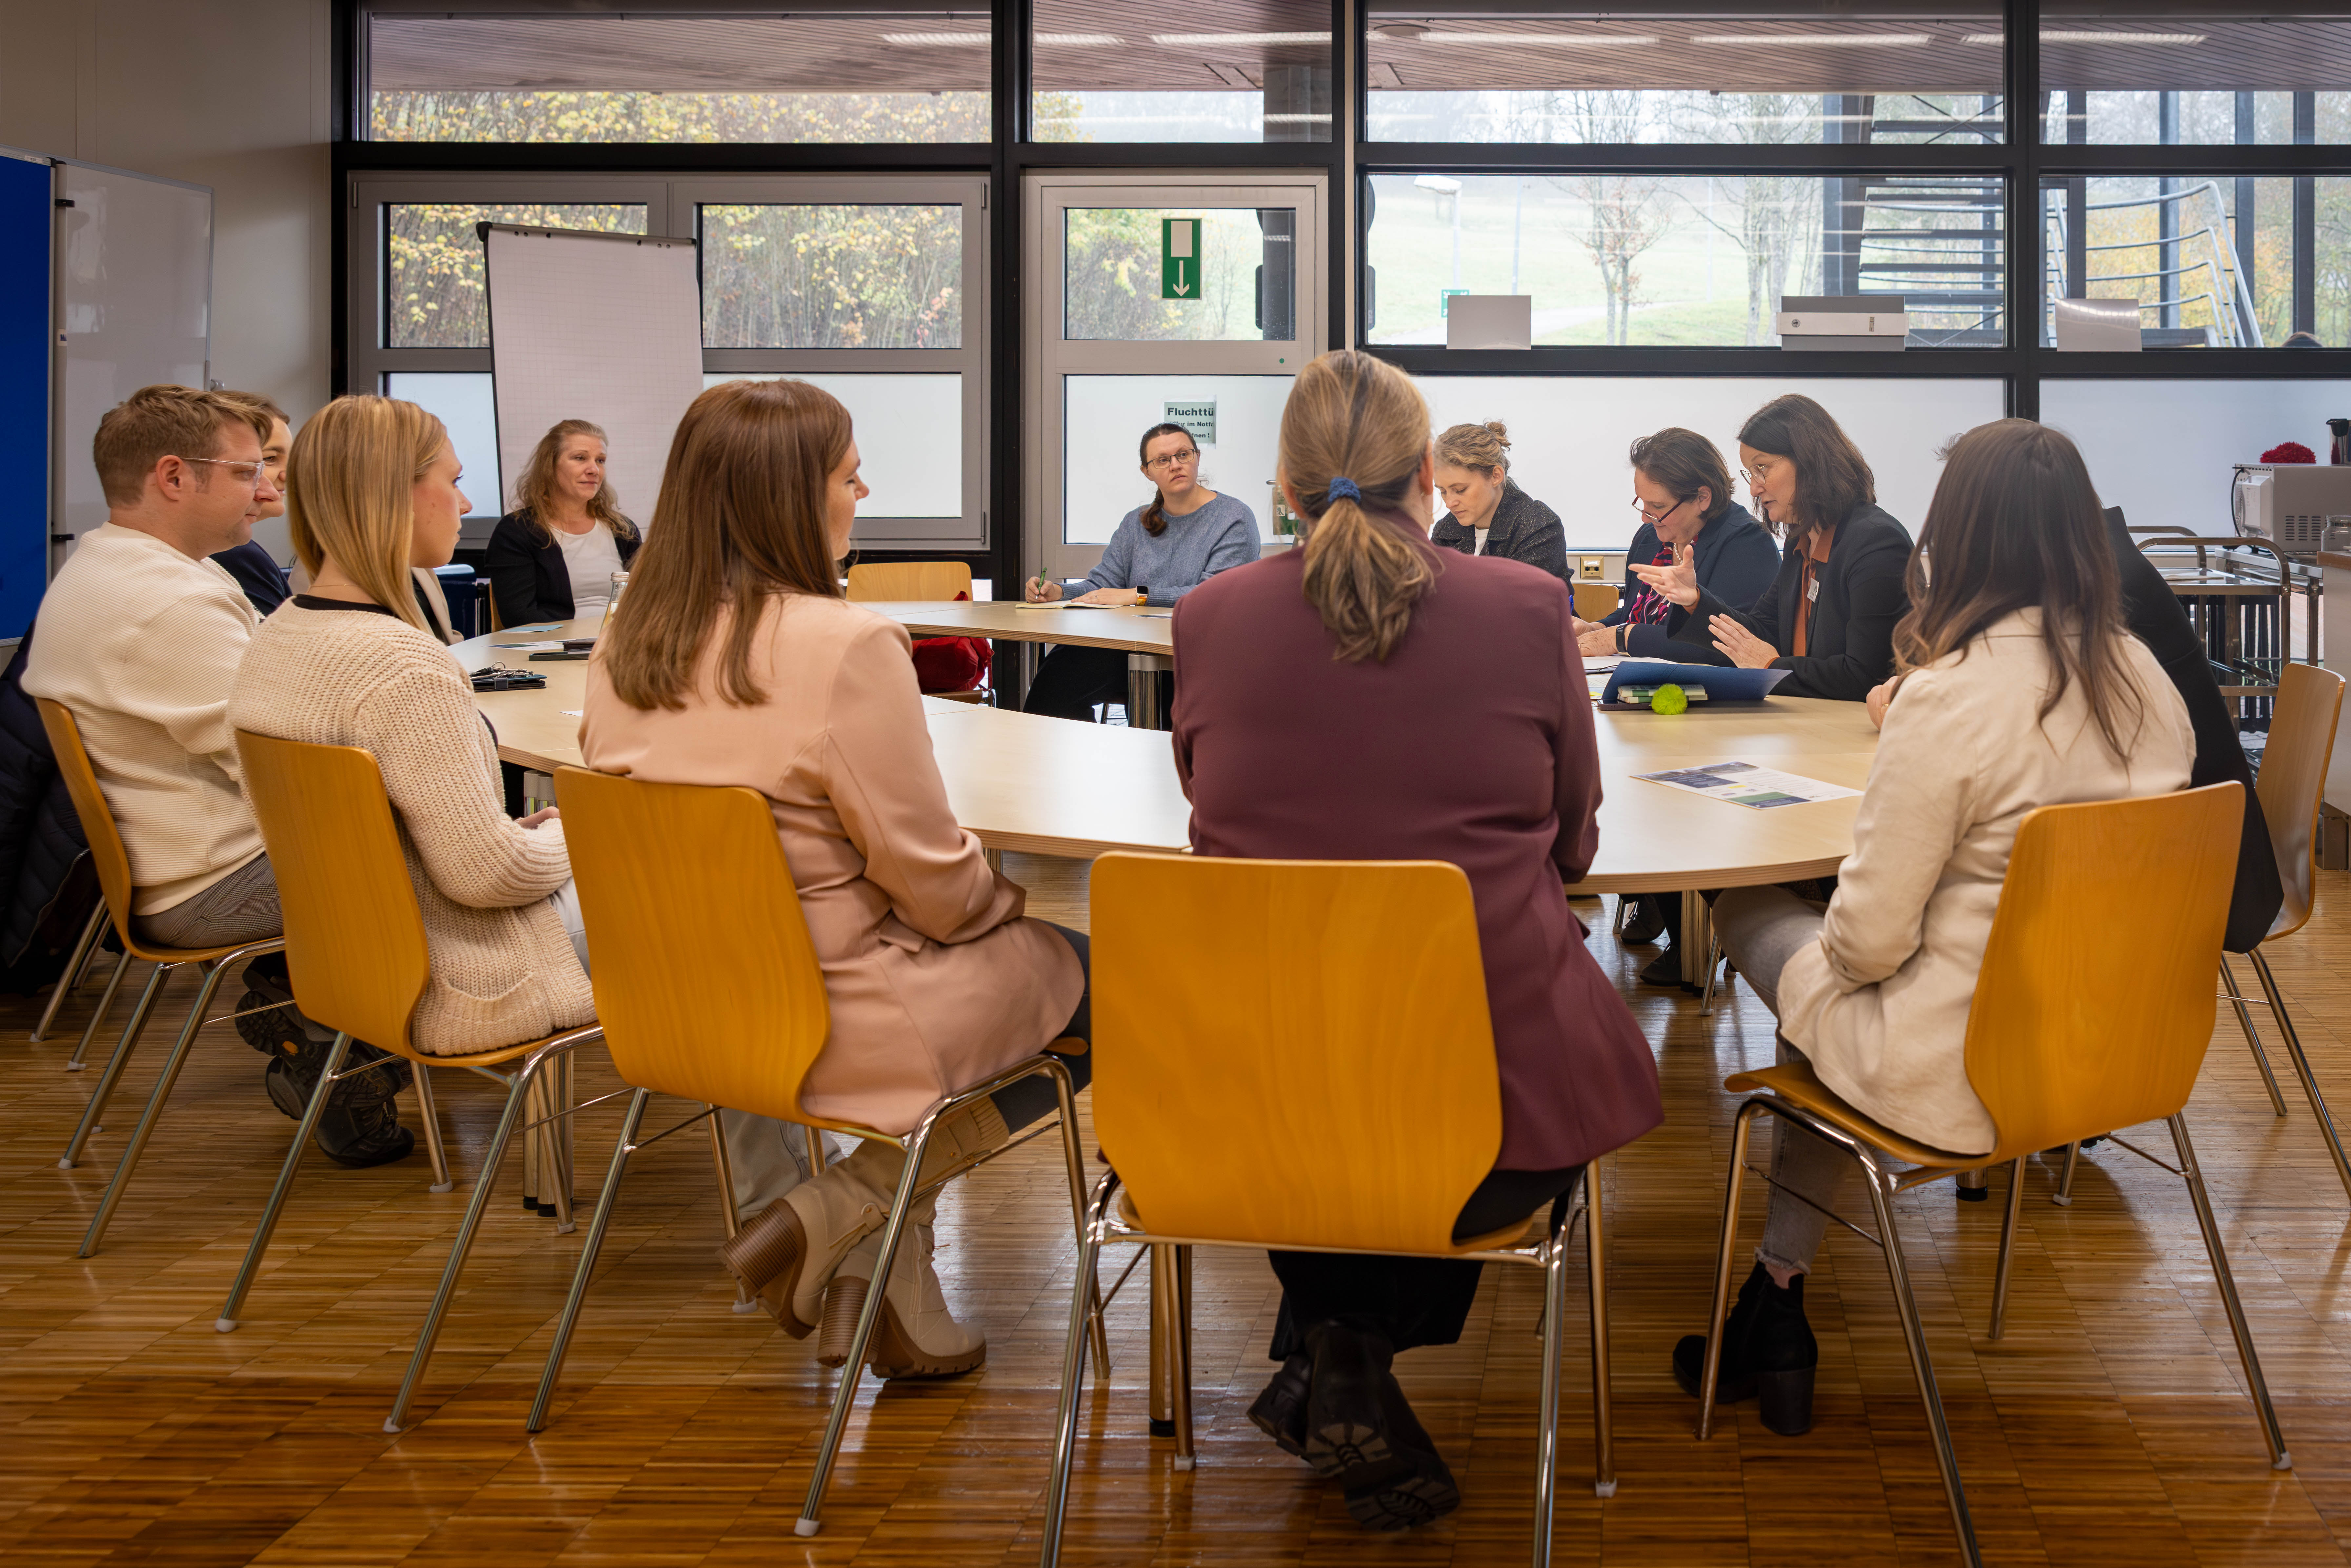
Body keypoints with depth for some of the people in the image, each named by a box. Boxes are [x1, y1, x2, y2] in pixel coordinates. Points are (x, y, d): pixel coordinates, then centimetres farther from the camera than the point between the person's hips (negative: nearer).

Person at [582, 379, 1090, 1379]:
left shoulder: (625, 647, 1)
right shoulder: (846, 647, -22)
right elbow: (934, 880, -17)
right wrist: (999, 898, 7)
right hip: (829, 1022, -8)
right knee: (1091, 977, 10)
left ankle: (890, 1296, 20)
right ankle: (832, 1214, 2)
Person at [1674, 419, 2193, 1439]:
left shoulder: (1947, 701, -24)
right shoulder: (2147, 683, -1)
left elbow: (1869, 939, -20)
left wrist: (1834, 945, 3)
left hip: (1960, 1076, -7)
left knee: (1750, 911, 17)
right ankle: (1777, 1298, 29)